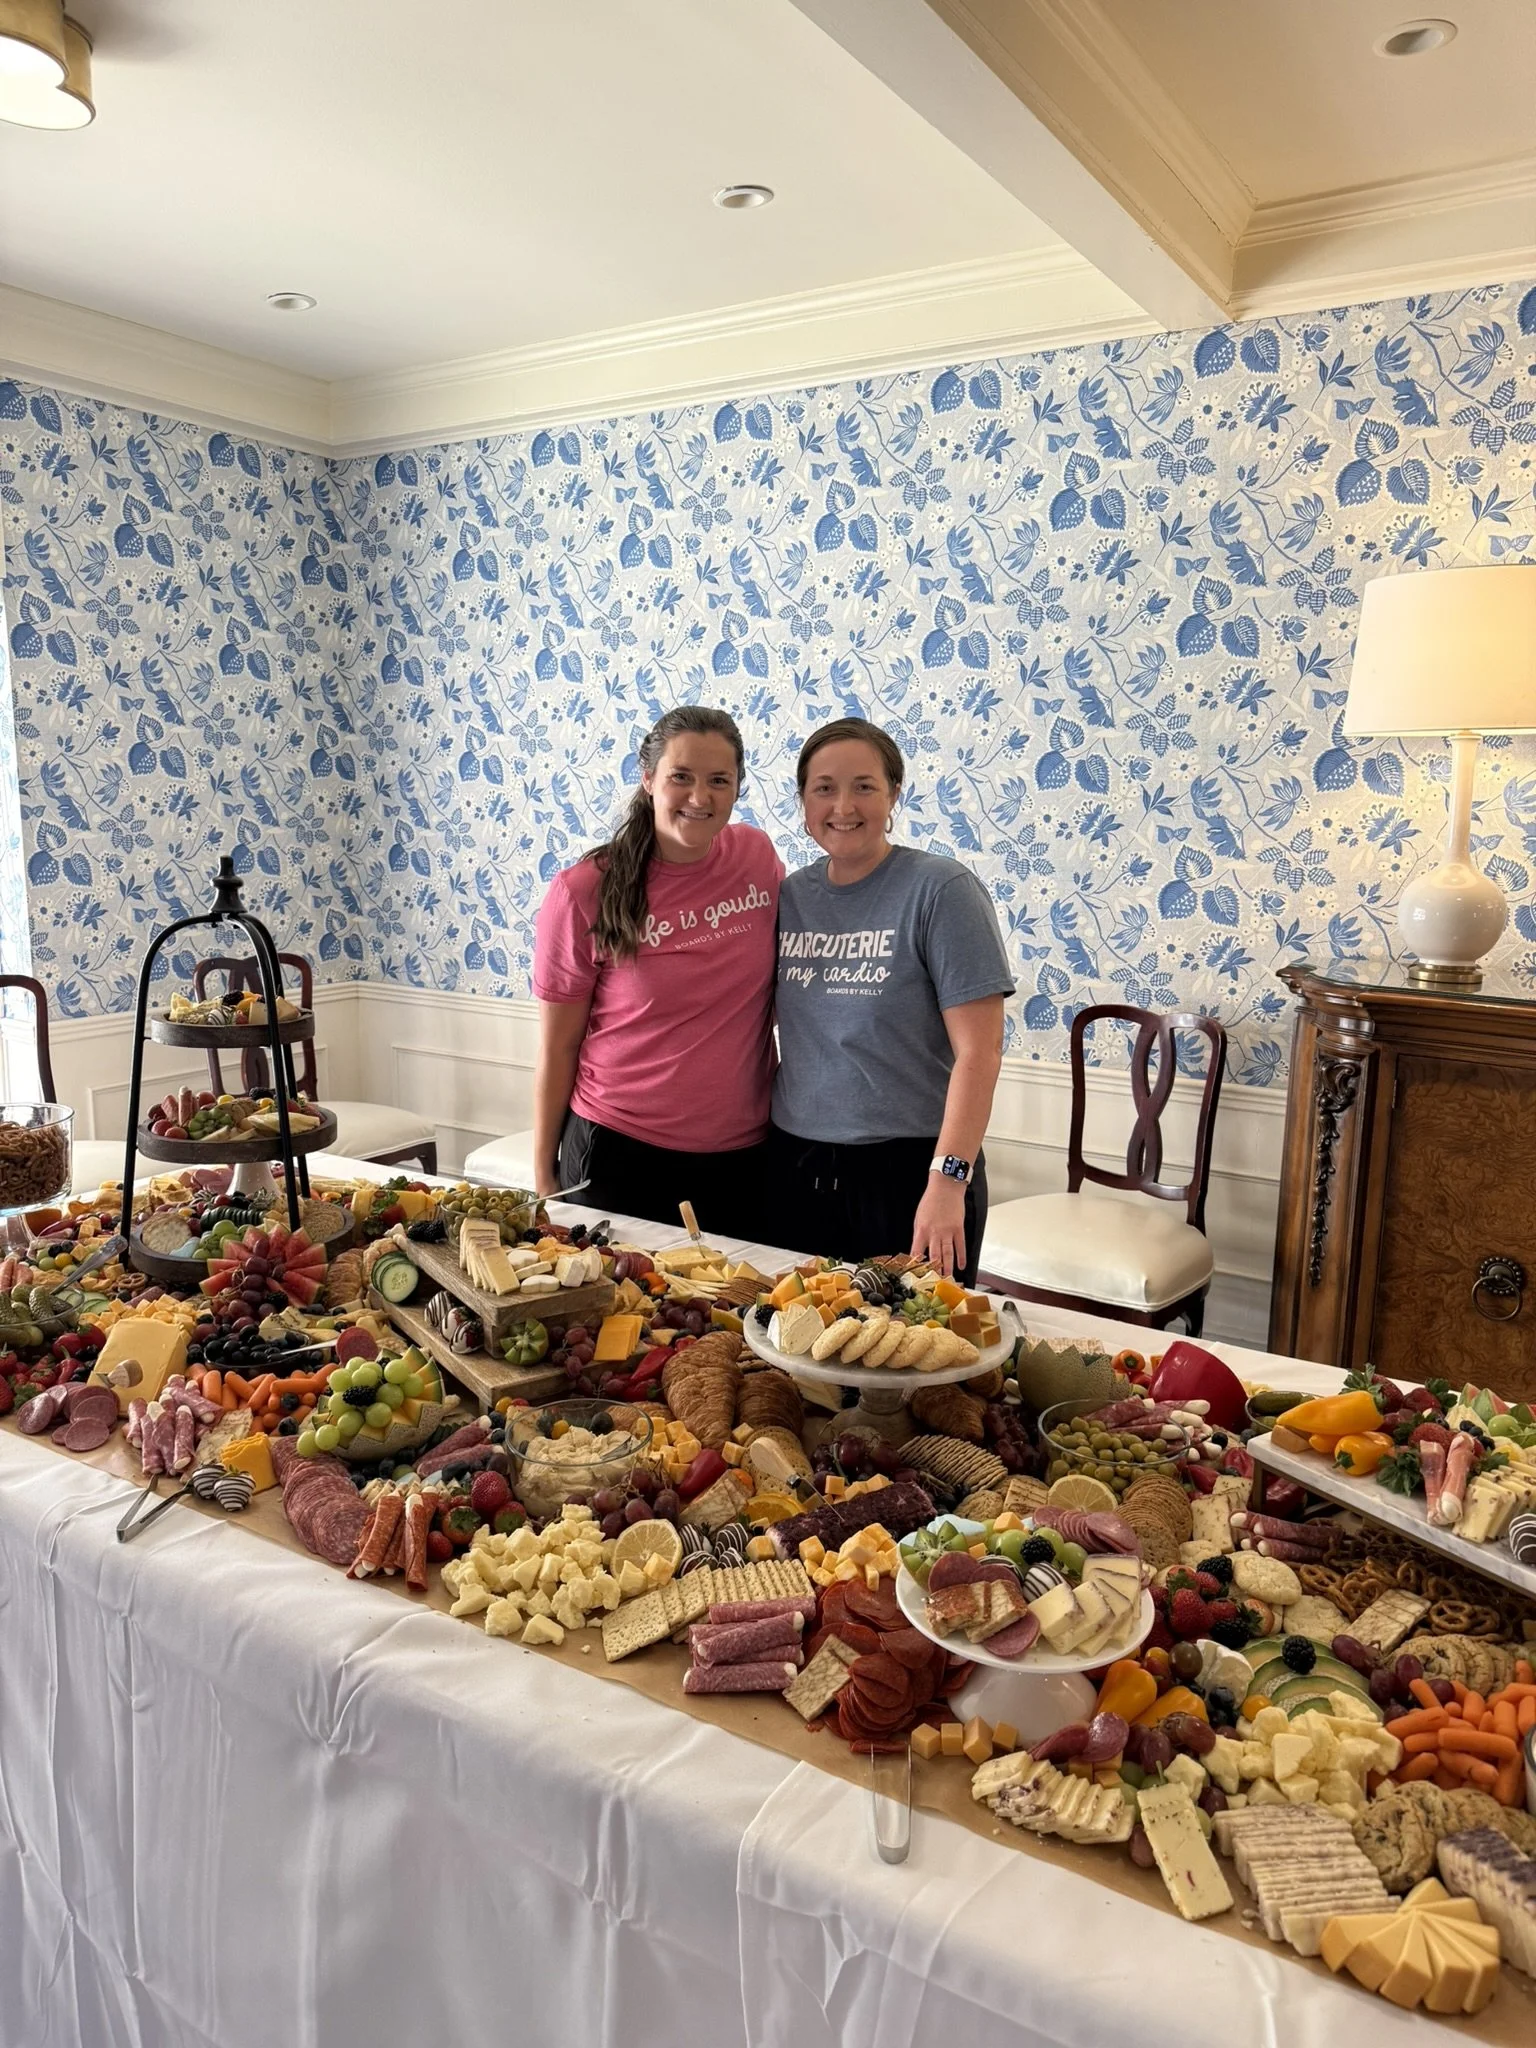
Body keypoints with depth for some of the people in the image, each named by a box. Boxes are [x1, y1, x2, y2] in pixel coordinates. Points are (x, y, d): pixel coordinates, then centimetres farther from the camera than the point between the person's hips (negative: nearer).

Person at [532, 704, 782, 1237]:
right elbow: (557, 1048, -4)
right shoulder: (584, 892, -11)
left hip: (743, 1153, 3)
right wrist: (543, 1175, -1)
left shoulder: (758, 856, -3)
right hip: (618, 1153, -2)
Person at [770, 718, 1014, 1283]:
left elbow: (979, 1052, -14)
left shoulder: (940, 890, -10)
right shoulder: (789, 895, 5)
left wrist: (948, 1180, -19)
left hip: (908, 1169, -4)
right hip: (797, 1166, 5)